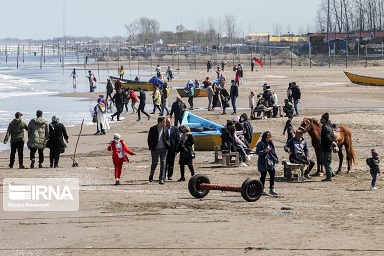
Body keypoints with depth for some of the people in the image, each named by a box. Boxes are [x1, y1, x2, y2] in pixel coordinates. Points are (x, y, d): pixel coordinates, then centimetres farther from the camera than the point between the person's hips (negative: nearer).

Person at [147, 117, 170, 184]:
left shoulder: (165, 129, 5)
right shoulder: (153, 129, -4)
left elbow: (168, 138, 14)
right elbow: (149, 139, 0)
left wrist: (167, 146, 1)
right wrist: (151, 148, -5)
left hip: (163, 149, 2)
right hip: (155, 149, -2)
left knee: (163, 164, -2)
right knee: (154, 163, 7)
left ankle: (161, 179, 0)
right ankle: (151, 176, 31)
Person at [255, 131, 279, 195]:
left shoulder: (271, 143, 12)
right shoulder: (260, 144, -7)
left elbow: (273, 152, 20)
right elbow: (257, 152, -11)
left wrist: (276, 158, 12)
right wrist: (264, 151, -23)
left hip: (271, 162, 6)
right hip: (263, 163, -6)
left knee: (272, 174, 3)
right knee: (263, 176, 0)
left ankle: (272, 189, 11)